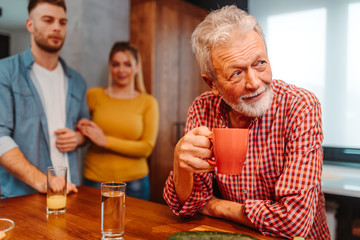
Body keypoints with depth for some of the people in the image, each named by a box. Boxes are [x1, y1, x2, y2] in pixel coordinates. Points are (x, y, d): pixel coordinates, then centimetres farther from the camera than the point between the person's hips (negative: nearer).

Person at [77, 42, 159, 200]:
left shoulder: (148, 102, -1)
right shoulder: (94, 95, 2)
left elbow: (147, 148, -8)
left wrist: (105, 140, -15)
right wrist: (84, 133, -12)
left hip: (134, 181, 0)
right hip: (95, 180, 1)